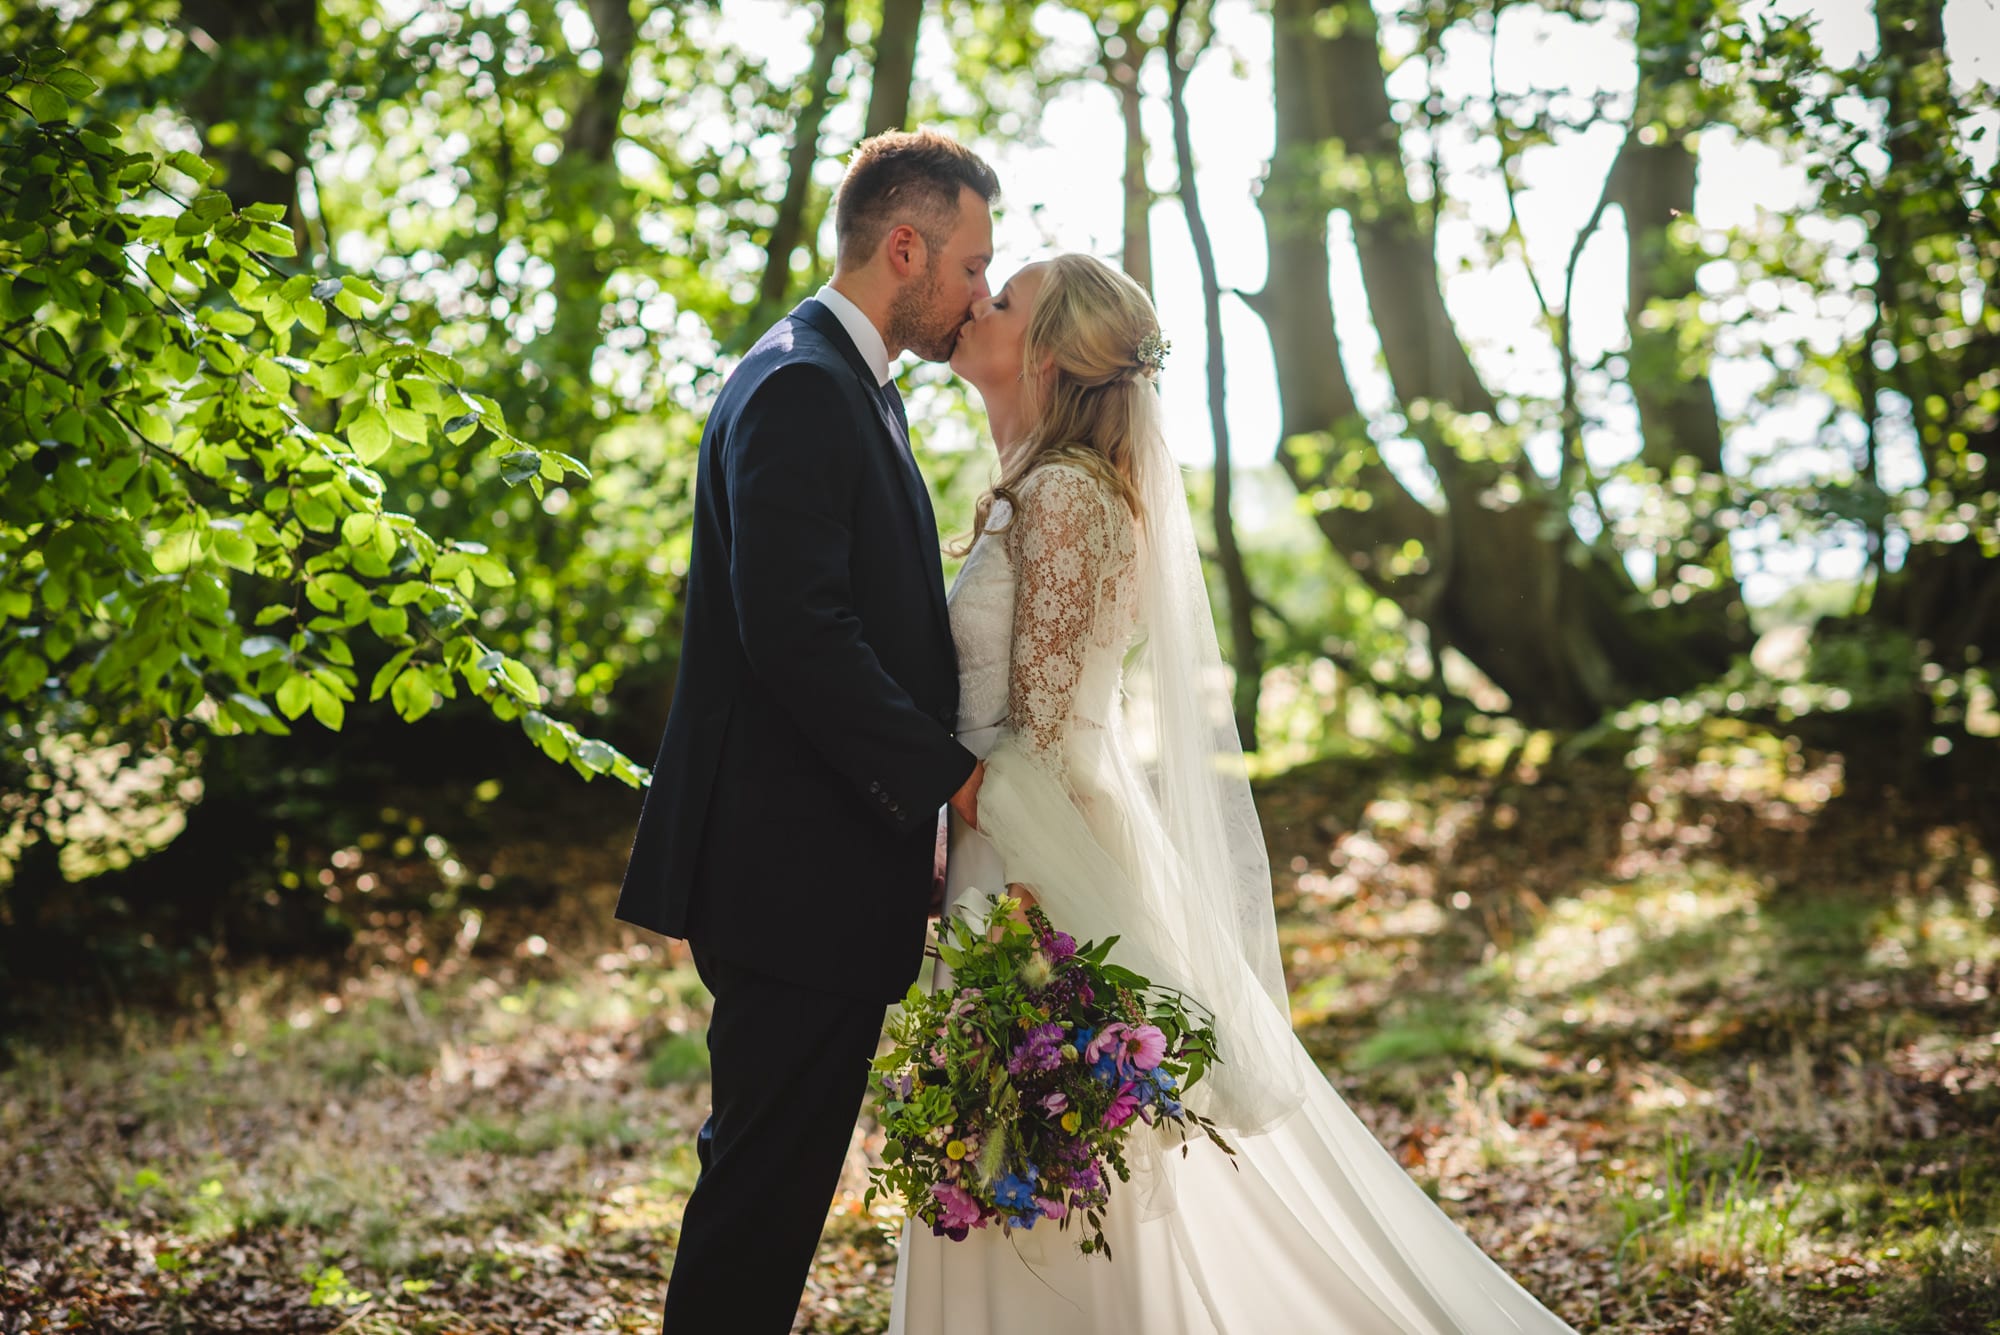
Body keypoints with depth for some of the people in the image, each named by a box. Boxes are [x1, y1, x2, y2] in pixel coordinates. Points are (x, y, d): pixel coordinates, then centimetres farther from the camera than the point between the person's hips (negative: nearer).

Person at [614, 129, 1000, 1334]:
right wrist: (948, 774, -17)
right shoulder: (798, 386, -14)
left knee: (784, 1167, 15)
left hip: (835, 863, 10)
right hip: (797, 862, -10)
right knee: (768, 1176, -3)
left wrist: (930, 787, 13)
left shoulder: (857, 391, 19)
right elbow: (797, 633, -23)